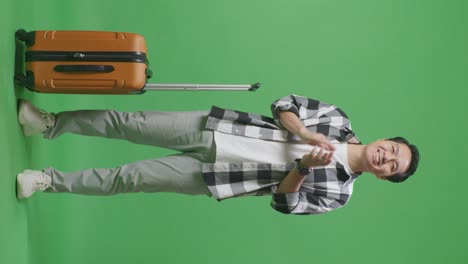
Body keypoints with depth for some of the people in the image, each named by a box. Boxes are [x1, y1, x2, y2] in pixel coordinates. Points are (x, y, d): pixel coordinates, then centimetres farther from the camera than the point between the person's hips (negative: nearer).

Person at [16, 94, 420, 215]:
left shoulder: (338, 191, 0)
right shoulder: (339, 120, 4)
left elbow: (286, 202, -4)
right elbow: (286, 104, 3)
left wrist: (305, 167, -22)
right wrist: (306, 135, -15)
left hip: (209, 176, -2)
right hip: (212, 129, 2)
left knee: (128, 179, -7)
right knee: (130, 123, -6)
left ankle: (50, 182, 9)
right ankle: (51, 123, 12)